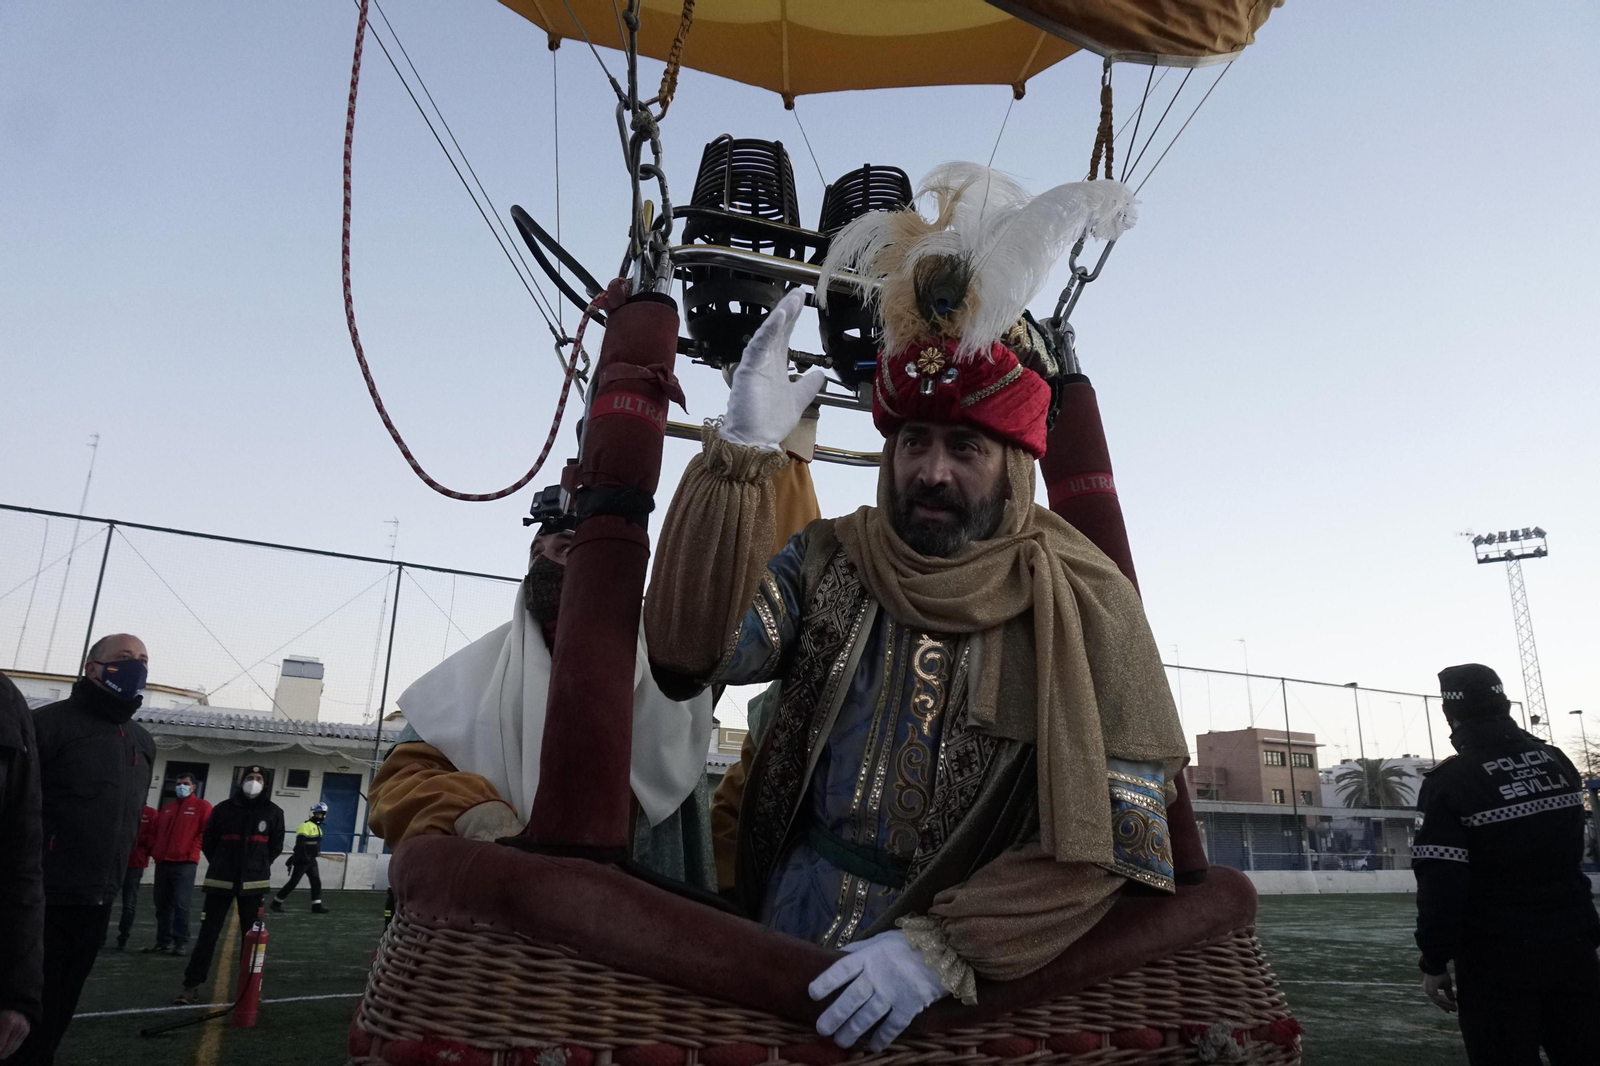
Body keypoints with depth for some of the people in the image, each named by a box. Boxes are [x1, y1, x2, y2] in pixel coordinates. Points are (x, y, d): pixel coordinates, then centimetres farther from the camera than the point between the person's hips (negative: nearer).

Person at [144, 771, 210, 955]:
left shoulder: (202, 806, 2)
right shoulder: (166, 808, 20)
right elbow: (157, 832, 22)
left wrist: (193, 849, -10)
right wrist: (154, 851, 8)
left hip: (185, 863, -6)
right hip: (162, 862, 6)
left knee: (180, 905, -9)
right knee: (162, 906, 8)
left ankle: (181, 942, -6)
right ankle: (163, 941, 15)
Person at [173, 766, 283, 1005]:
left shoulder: (273, 812, 2)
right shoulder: (223, 808, -1)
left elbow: (276, 846, 12)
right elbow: (208, 841, 9)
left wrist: (260, 867, 6)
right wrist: (221, 866, 8)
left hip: (253, 883, 1)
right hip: (220, 881, -1)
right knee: (208, 933, 0)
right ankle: (192, 986, 7)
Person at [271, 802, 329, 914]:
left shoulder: (318, 827, 15)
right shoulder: (305, 825, -14)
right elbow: (300, 843, -24)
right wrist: (304, 856, -29)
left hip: (311, 859, 9)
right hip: (301, 860, -9)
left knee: (316, 881, 2)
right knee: (293, 882, -4)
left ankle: (316, 905, 2)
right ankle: (276, 902, 9)